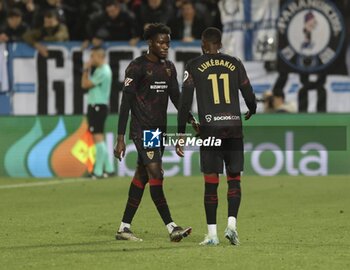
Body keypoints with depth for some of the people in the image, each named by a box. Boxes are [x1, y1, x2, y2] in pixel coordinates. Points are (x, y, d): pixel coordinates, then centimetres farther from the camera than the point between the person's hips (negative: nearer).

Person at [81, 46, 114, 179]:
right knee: (99, 139, 14)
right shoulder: (102, 70, 17)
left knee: (98, 137, -10)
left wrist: (86, 70, -4)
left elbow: (85, 84, -12)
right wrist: (88, 70, 15)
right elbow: (86, 84, 21)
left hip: (97, 107, -11)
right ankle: (108, 169, 18)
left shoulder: (102, 71, -16)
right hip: (97, 106, 11)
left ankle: (98, 172, -11)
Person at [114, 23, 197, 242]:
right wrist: (121, 139, -15)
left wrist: (192, 121, 0)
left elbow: (176, 97, 16)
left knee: (141, 178, 9)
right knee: (156, 175, -15)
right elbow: (126, 103, -12)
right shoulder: (137, 67, -10)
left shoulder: (169, 68, 12)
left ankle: (124, 228, 14)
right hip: (142, 130, -8)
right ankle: (172, 228, -20)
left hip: (160, 129, 8)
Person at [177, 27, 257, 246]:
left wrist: (180, 135, 2)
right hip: (234, 127, 1)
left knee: (211, 182, 3)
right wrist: (252, 111, 35)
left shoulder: (194, 67, 3)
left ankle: (212, 234, 2)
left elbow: (185, 102, -1)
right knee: (234, 178, 9)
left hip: (210, 128, -1)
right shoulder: (234, 64, 8)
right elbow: (249, 95, 12)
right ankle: (232, 223, -9)